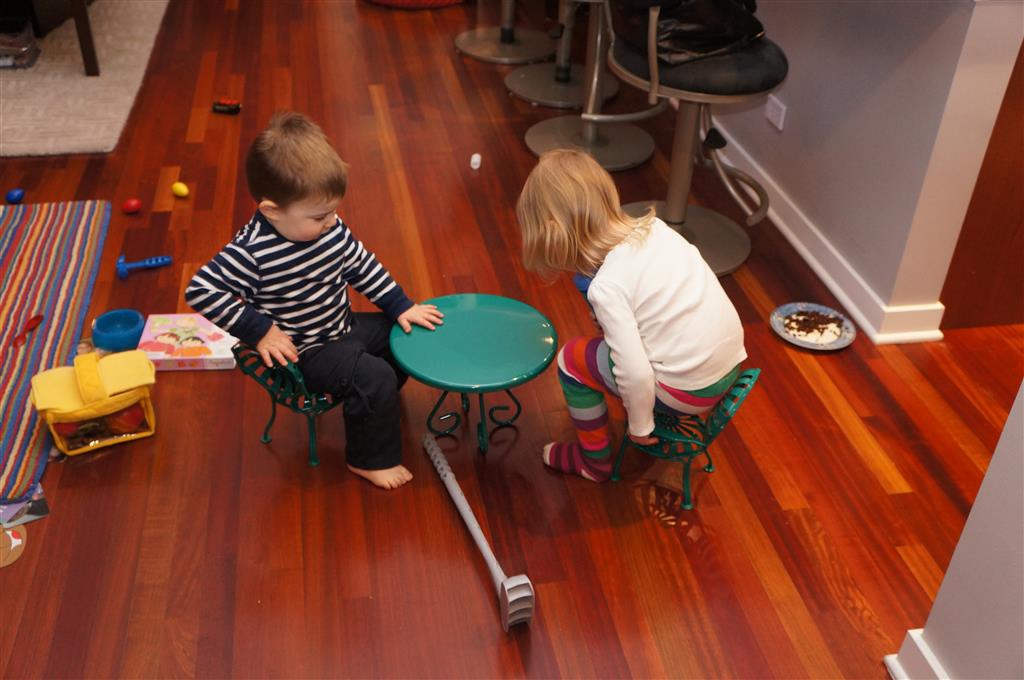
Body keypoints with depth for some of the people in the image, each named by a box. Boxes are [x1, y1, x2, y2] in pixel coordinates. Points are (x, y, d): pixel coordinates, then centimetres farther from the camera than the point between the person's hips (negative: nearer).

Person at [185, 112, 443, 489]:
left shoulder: (330, 227, -8)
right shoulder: (252, 252, -29)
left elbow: (362, 266, 6)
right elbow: (200, 291, -27)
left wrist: (400, 306, 5)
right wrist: (259, 331, -26)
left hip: (343, 327, 8)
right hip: (305, 354, -8)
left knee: (402, 334, 14)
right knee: (374, 377, -21)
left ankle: (378, 404, 38)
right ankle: (371, 459, 2)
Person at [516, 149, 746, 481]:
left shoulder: (605, 287, -22)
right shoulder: (653, 227, -3)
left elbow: (635, 373, -23)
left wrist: (639, 426, -5)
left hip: (689, 388, -7)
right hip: (730, 363, 7)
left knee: (572, 360, 9)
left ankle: (594, 460, 27)